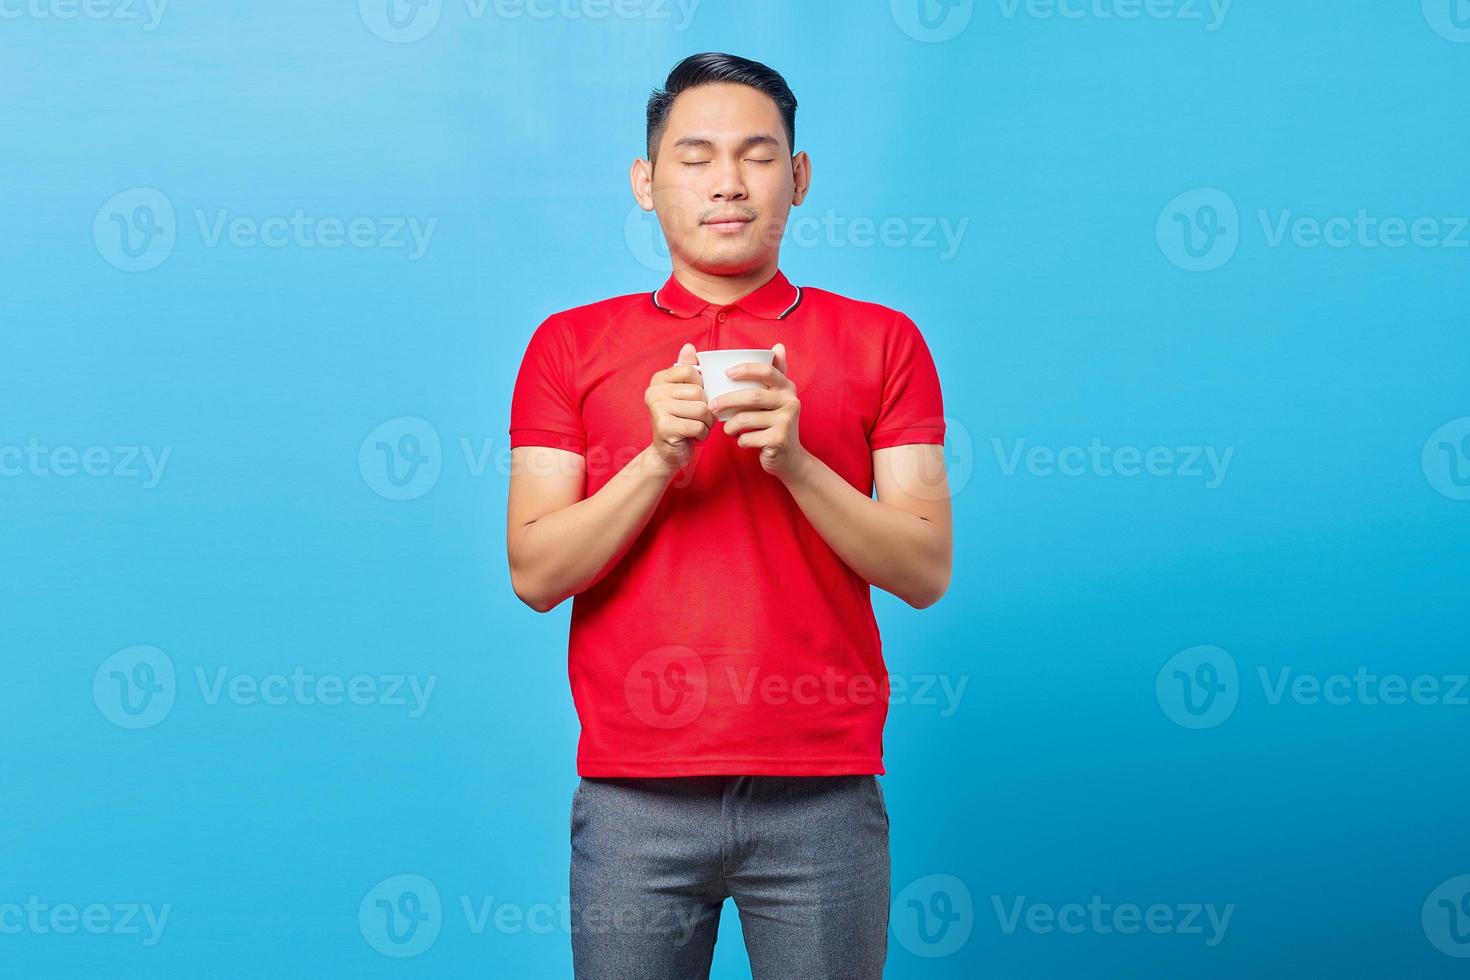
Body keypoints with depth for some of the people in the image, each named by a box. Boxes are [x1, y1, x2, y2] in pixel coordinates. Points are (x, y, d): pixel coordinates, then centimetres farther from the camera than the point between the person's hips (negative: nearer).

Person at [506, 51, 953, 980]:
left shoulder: (881, 342, 6)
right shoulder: (570, 345, 7)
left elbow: (925, 571, 0)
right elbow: (536, 574, 0)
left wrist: (795, 460, -14)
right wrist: (658, 458, -14)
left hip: (823, 795, 0)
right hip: (633, 794, 0)